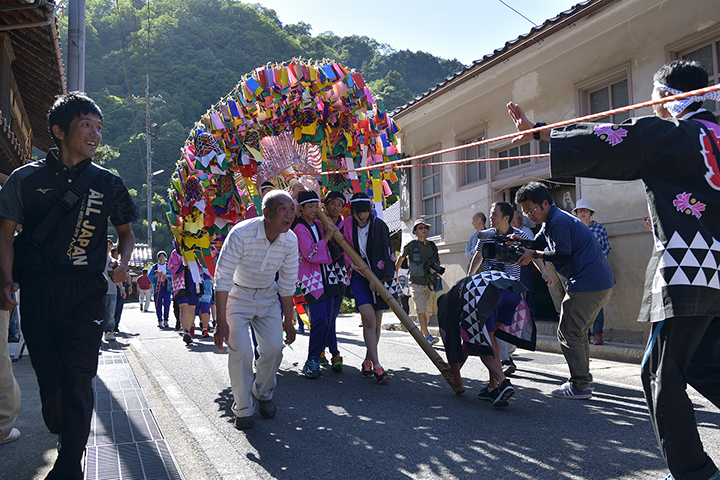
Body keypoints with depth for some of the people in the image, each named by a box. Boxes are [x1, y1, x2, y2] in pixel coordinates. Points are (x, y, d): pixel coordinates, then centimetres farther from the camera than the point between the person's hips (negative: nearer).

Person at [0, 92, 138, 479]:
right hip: (36, 289, 1)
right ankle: (58, 431, 38)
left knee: (77, 378, -6)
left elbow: (125, 231, 18)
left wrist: (122, 262, -2)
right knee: (48, 375, 9)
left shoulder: (108, 183, 7)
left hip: (86, 291, 0)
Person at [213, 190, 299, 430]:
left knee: (274, 346, -7)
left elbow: (288, 283, -2)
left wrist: (288, 321, 2)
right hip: (238, 295, -3)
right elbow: (222, 279, -26)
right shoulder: (241, 234, -29)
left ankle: (263, 394, 21)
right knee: (240, 351, -13)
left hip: (268, 296, 4)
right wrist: (221, 322, -28)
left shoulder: (290, 240, -15)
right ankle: (243, 408, 7)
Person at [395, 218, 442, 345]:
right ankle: (427, 336, -18)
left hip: (430, 282, 5)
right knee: (421, 309, -15)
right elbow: (400, 259, 14)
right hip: (416, 282, -5)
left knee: (428, 311, 7)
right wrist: (396, 275, 18)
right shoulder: (411, 245, 1)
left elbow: (437, 260, 24)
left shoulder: (432, 245, 12)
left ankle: (420, 333, 25)